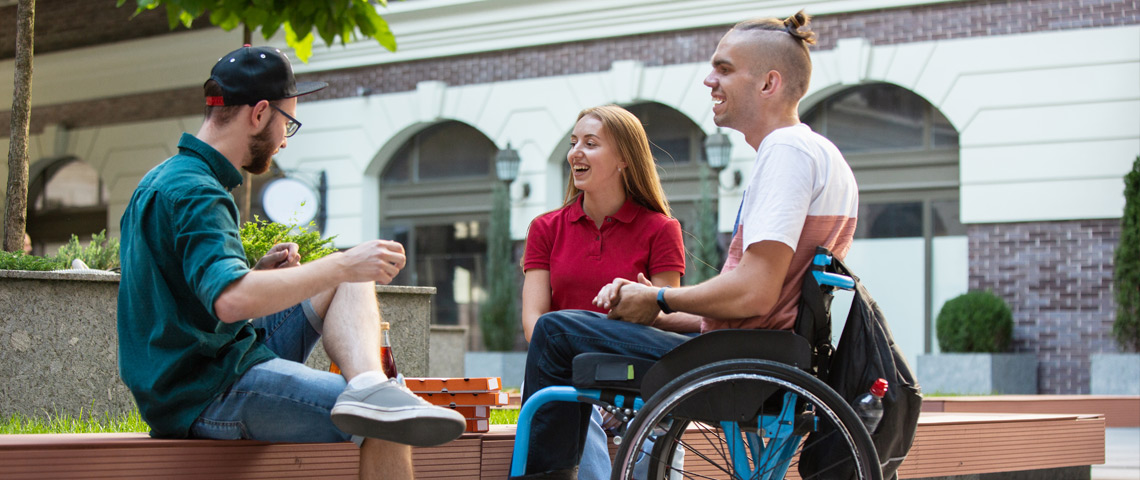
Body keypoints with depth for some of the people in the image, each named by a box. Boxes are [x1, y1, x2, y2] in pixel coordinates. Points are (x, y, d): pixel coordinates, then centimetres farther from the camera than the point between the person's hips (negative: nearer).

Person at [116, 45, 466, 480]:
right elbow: (231, 301, -33)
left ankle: (368, 385, -20)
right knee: (387, 429, -20)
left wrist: (259, 271, 11)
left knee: (349, 279, 8)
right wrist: (342, 266, -26)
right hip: (208, 398, -10)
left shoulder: (160, 181, 17)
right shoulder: (195, 192, -17)